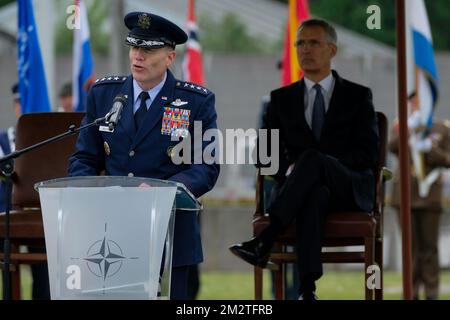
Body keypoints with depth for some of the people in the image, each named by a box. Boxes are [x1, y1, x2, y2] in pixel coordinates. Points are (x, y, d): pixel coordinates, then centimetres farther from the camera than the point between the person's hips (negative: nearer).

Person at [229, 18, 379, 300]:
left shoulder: (358, 96, 11)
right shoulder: (282, 99, 18)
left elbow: (368, 153, 1)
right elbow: (265, 152, 12)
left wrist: (322, 163, -14)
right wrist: (288, 169, -11)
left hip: (349, 189, -1)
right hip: (303, 188, 1)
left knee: (312, 159, -37)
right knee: (314, 192, -41)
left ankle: (263, 242, -46)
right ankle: (307, 290, -57)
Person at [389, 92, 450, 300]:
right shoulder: (401, 126, 7)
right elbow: (393, 147, -12)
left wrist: (430, 149, -15)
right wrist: (408, 129, -29)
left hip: (430, 194, 0)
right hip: (405, 191, 1)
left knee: (429, 246, -2)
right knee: (410, 245, 1)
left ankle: (431, 293, 2)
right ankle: (412, 292, 6)